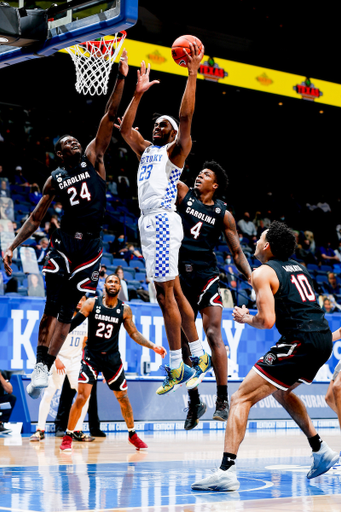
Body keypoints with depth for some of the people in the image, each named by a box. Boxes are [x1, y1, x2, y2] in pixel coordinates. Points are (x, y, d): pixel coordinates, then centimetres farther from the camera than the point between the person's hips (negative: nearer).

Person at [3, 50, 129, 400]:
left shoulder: (93, 158, 7)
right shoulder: (55, 179, 8)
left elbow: (109, 116, -1)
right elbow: (35, 219, 10)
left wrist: (121, 79, -8)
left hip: (91, 245, 0)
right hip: (64, 243, 0)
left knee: (67, 309, 1)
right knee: (51, 307, -2)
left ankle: (45, 369, 4)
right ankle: (39, 366, 5)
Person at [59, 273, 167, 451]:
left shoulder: (125, 309, -1)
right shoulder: (92, 303, -7)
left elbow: (134, 333, 7)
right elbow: (73, 324, -7)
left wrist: (153, 346, -3)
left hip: (112, 357, 3)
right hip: (92, 355, -3)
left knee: (123, 397, 10)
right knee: (82, 396, -14)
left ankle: (132, 435, 29)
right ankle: (67, 438, -4)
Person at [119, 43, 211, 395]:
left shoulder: (175, 150, 2)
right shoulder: (145, 151, 22)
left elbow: (185, 117, -10)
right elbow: (124, 128, 22)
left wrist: (192, 74, -10)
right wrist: (138, 93, 18)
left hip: (163, 220, -8)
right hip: (147, 222, 8)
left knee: (165, 294, -11)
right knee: (173, 292, 10)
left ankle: (176, 367, -9)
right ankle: (199, 355, 17)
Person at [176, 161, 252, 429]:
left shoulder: (223, 214, 4)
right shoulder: (183, 194, 6)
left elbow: (237, 253, 6)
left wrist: (251, 276, -7)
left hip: (206, 277, -2)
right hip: (179, 276, 2)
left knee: (213, 334, -16)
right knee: (182, 341, 4)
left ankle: (223, 400, -13)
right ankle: (195, 402, 16)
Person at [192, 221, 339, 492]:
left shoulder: (263, 273, -4)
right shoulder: (299, 268, 20)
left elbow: (267, 320, -15)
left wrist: (246, 319, 5)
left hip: (300, 342, -9)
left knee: (241, 398, -8)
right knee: (282, 392, 33)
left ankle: (227, 471, -20)